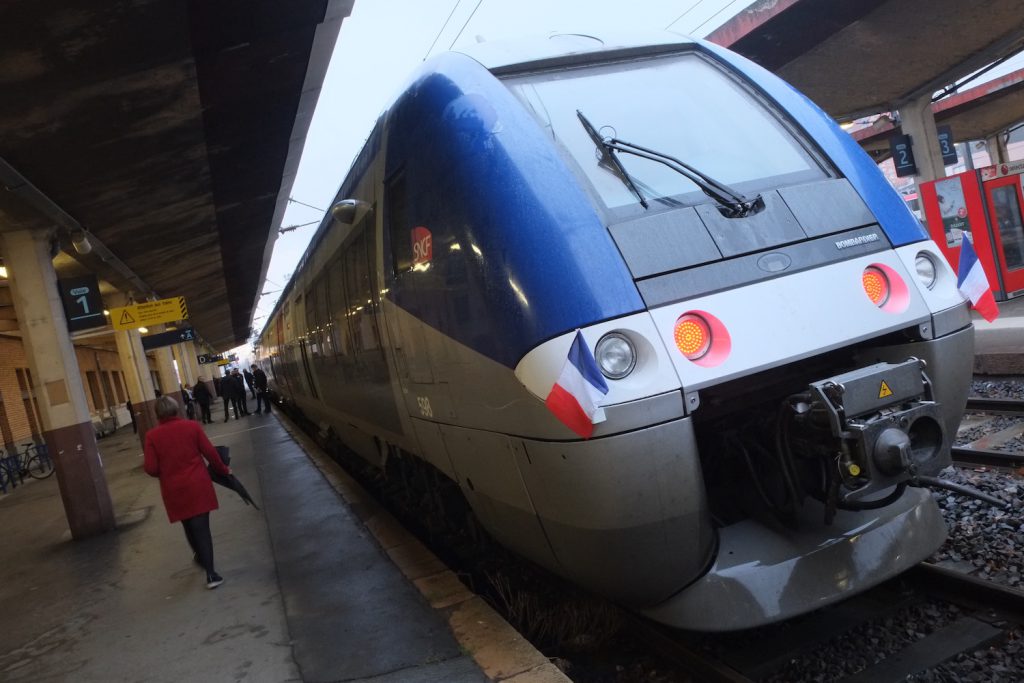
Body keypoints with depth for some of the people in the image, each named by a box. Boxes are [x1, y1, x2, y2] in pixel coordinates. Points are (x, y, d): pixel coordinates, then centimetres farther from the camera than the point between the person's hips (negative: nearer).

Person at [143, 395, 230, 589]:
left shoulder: (152, 435, -6)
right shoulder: (191, 426, -5)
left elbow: (151, 468, -8)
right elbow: (210, 452, -3)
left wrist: (164, 473, 15)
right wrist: (223, 470, 12)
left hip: (174, 490, 0)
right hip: (198, 485, 0)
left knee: (189, 526, 22)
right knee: (202, 527, 3)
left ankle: (200, 556, 42)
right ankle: (210, 573, -1)